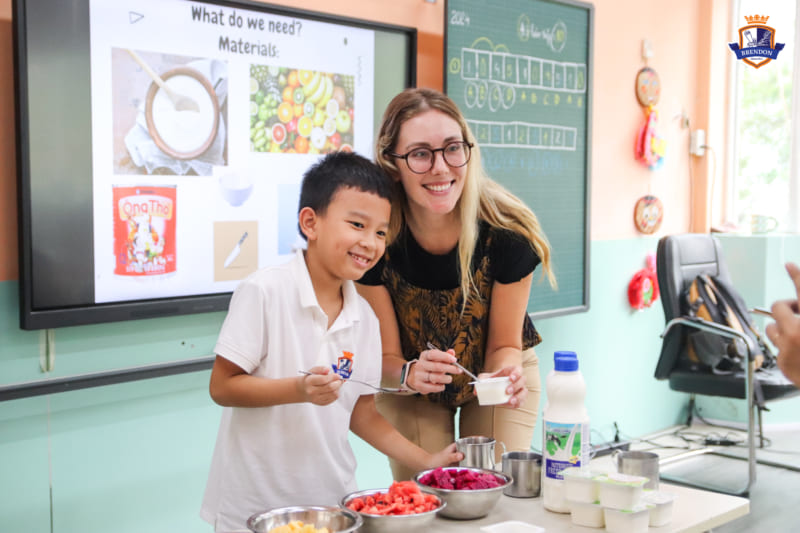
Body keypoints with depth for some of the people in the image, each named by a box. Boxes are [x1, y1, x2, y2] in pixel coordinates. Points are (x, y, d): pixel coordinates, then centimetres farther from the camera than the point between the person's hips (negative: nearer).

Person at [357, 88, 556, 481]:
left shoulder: (507, 231, -30)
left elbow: (504, 344, -15)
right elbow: (385, 355, -19)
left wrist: (507, 373, -38)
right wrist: (410, 373, -41)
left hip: (493, 376, 0)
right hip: (410, 388, 0)